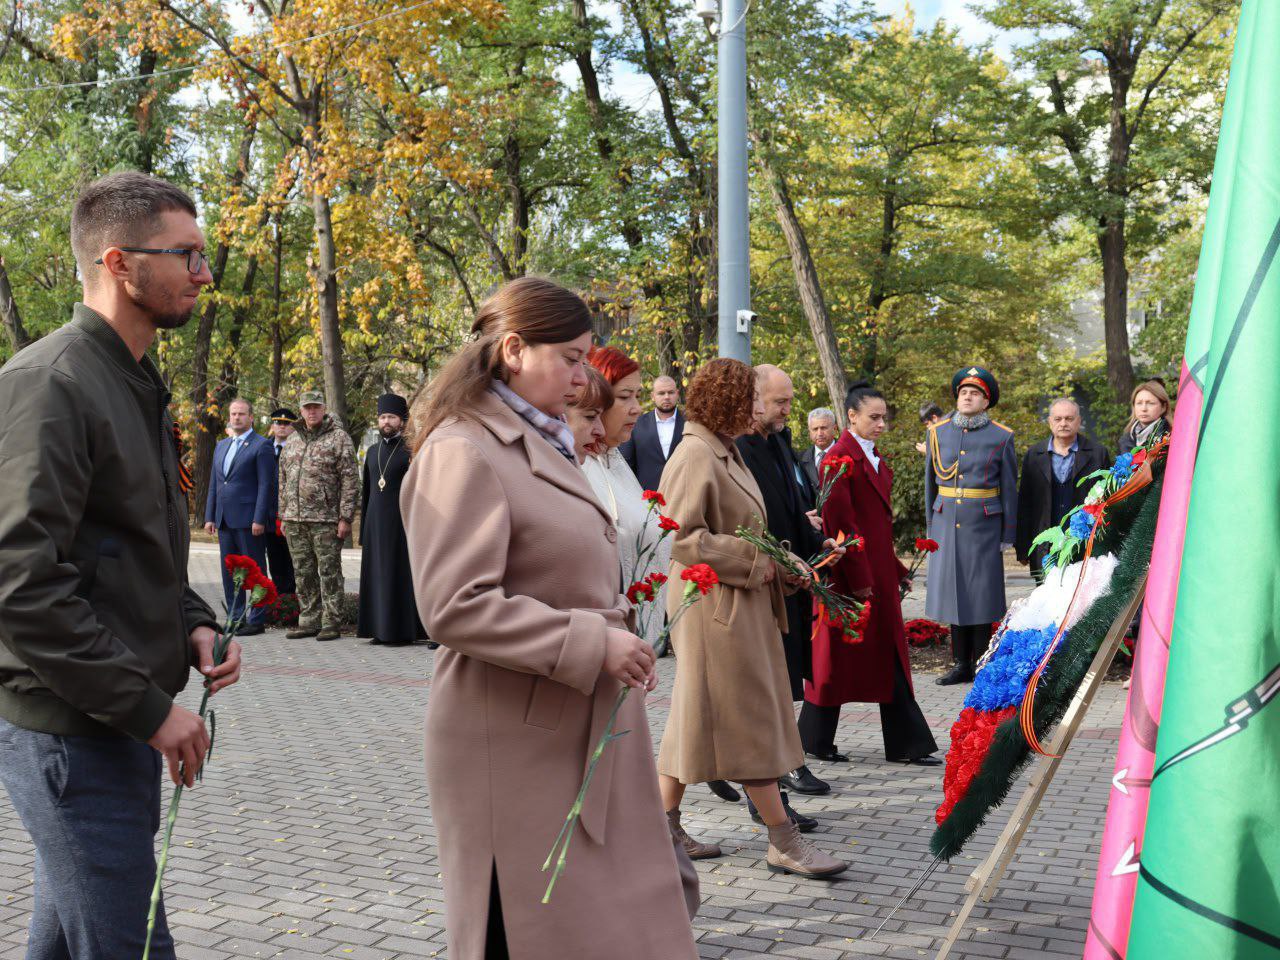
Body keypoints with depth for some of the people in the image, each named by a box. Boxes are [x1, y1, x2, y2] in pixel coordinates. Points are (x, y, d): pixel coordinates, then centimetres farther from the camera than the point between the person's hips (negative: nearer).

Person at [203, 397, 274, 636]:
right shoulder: (221, 446, 18)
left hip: (249, 520, -7)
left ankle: (256, 620, 3)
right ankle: (235, 618, 17)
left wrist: (259, 519, -16)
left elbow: (266, 485, -9)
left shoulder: (261, 445, -4)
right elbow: (213, 485, 20)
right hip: (224, 520, 7)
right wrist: (209, 516, 12)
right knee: (229, 572, 10)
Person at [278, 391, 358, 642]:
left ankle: (331, 623, 4)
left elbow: (350, 480, -8)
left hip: (326, 520, -6)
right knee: (304, 574, 10)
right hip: (294, 520, 6)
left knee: (329, 572, -2)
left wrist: (345, 518, -13)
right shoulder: (292, 440, 16)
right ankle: (309, 620, 18)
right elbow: (284, 480, 20)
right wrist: (283, 514, 14)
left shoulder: (338, 438, -3)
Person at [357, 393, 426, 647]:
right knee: (376, 575, 7)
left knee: (400, 575, -3)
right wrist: (363, 531, 13)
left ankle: (403, 631, 2)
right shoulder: (372, 452, 13)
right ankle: (380, 629, 14)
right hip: (375, 524, 6)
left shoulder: (410, 451, -5)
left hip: (400, 524, -6)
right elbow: (366, 492, 17)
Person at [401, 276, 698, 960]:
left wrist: (618, 637, 11)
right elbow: (453, 607, -23)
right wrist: (591, 644, -21)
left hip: (583, 727, 9)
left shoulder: (542, 445, 15)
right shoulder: (463, 451, -15)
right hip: (517, 741, -9)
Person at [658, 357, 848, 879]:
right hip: (716, 606, -10)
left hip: (743, 602, 10)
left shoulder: (725, 452, 16)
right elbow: (682, 538, -22)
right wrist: (754, 563, -17)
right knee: (751, 720, -4)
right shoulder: (694, 456, -16)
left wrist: (781, 565, 9)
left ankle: (666, 825, 21)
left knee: (696, 717, 13)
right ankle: (783, 841, 2)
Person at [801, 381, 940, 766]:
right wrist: (859, 579, -18)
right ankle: (815, 740, 17)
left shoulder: (875, 457, 14)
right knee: (839, 653, 3)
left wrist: (896, 570, 15)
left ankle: (905, 744, 13)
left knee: (890, 656, 8)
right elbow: (840, 521, -17)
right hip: (850, 572, -8)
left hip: (879, 572, 8)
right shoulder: (840, 457, -13)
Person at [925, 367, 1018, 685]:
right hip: (947, 524, 3)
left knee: (981, 592, 0)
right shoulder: (938, 432, 6)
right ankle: (962, 664, 16)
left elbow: (1009, 489, 1)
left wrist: (1007, 536, -1)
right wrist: (930, 527, 10)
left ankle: (982, 666, 10)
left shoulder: (1001, 437, -2)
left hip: (984, 525, -3)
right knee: (953, 590, 6)